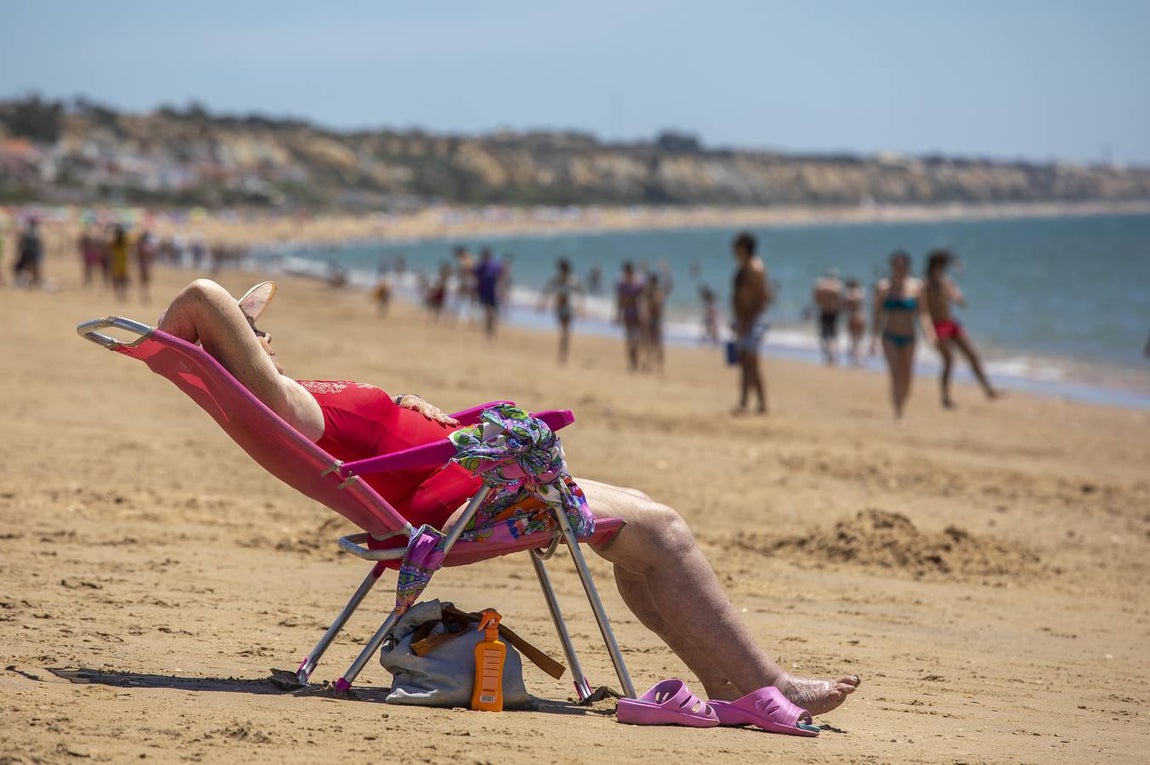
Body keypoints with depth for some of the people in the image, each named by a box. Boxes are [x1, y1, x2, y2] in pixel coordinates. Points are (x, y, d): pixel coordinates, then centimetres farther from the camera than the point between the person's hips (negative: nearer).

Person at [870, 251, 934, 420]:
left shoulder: (916, 286, 3)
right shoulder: (883, 287, 0)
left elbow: (922, 313, 5)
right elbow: (878, 315, 5)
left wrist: (929, 334, -8)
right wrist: (873, 340, 2)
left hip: (909, 338, 2)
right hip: (890, 337, -2)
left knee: (907, 378, 2)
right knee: (896, 375, -17)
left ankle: (901, 411, 21)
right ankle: (897, 413, -19)